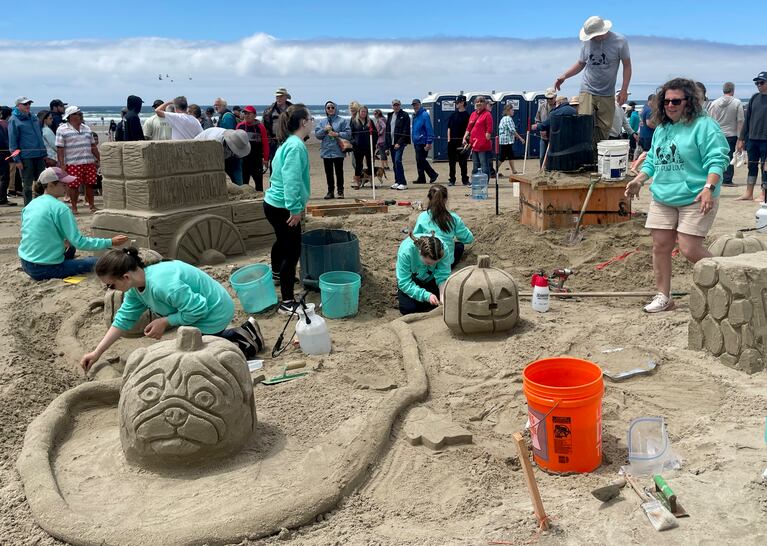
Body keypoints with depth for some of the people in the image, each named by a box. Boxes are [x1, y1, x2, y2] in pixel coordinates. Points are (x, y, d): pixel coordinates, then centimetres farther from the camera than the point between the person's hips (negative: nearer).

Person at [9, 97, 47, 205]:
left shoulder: (34, 118, 13)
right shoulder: (14, 120, -5)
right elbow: (12, 142, -7)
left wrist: (44, 153, 14)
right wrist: (17, 160, -12)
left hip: (39, 156, 5)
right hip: (26, 157, -5)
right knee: (27, 184, 3)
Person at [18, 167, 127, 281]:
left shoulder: (29, 206, 7)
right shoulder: (60, 208, -16)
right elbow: (78, 242, -18)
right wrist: (110, 243, -16)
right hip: (45, 269, -8)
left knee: (69, 248, 30)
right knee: (94, 262, 3)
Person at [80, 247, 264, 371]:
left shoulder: (161, 284, -36)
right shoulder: (136, 286, -5)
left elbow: (198, 308, -32)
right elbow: (123, 320, 3)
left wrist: (164, 322, -22)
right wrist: (97, 353, 1)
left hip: (213, 313, -10)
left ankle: (242, 346, 2)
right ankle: (245, 333, 28)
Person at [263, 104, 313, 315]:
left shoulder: (289, 143, 11)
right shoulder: (296, 146, -21)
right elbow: (291, 180, -29)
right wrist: (295, 209, -27)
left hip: (274, 204, 11)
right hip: (283, 207, -11)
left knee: (283, 240, 32)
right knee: (293, 250, -9)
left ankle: (277, 273, 58)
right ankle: (287, 302, -7)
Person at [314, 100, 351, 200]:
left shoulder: (342, 121, 2)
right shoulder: (322, 121, 12)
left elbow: (348, 134, -5)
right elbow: (317, 135, 7)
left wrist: (337, 134, -16)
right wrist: (324, 130, -9)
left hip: (338, 151, -3)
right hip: (326, 151, 3)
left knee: (339, 172, 0)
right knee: (328, 172, 6)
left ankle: (340, 191, 8)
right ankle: (330, 191, 13)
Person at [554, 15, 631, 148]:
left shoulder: (619, 41, -5)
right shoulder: (588, 42, 1)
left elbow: (627, 66, 2)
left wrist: (624, 90, -4)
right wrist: (564, 76, 2)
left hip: (607, 95, 0)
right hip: (587, 91, 0)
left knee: (604, 129, -1)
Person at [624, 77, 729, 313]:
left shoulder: (704, 125, -8)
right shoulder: (661, 128, 15)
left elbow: (716, 160, -15)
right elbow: (652, 160, 24)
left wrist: (709, 188, -27)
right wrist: (638, 180, 9)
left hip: (695, 199, -7)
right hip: (663, 197, 7)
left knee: (690, 249, -10)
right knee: (660, 246, 4)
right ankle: (663, 297, 15)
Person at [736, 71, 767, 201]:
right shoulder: (754, 98, 8)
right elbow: (747, 119, 10)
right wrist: (742, 138, 8)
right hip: (752, 139, 4)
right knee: (752, 166, 10)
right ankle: (749, 193, 18)